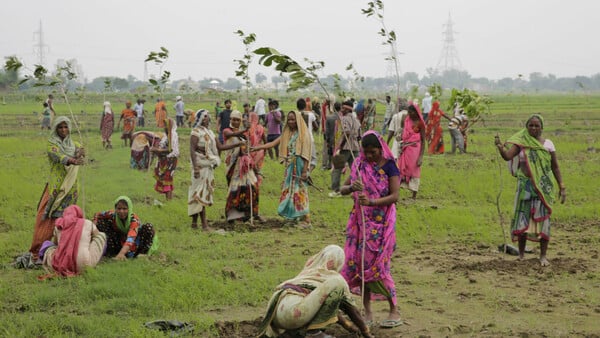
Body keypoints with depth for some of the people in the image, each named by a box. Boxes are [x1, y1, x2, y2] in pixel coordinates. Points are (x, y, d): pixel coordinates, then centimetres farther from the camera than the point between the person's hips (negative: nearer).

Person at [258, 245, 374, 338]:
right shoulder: (336, 277, 12)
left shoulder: (308, 272, 32)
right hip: (293, 312, -8)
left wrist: (346, 324, 55)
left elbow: (327, 302, 46)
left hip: (277, 312, 8)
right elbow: (352, 309, 20)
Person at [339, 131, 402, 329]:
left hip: (381, 223, -5)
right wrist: (352, 188, -17)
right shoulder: (360, 166, 5)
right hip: (361, 222, 5)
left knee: (378, 266, -6)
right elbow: (343, 189, 7)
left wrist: (371, 201, -28)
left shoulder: (389, 167, -7)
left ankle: (394, 311, 5)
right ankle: (367, 311, 13)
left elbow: (394, 196, -15)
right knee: (359, 263, 4)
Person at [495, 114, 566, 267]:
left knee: (543, 218, 1)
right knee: (522, 217, 1)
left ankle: (543, 255, 7)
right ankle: (521, 253, 13)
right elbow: (507, 156, -16)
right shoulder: (521, 143, 0)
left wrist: (562, 187, 1)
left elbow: (555, 167, 5)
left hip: (543, 186, 0)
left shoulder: (547, 144, 1)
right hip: (525, 185, 0)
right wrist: (500, 147, -36)